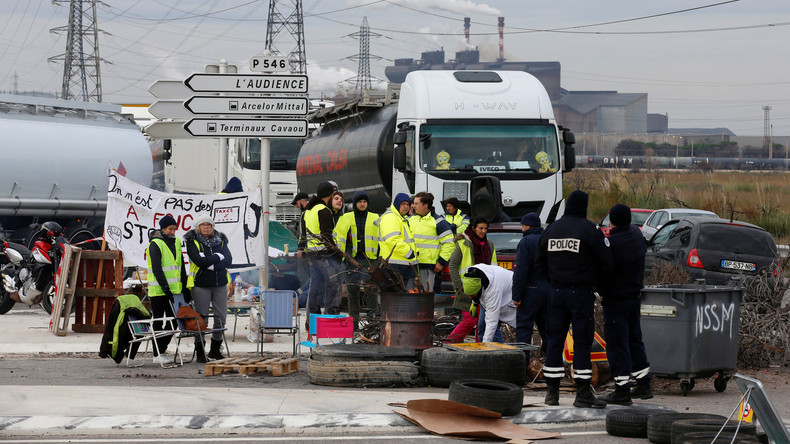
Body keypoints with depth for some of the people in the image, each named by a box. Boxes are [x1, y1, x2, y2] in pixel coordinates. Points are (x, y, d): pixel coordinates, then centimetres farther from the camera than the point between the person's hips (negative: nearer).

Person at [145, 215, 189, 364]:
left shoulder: (176, 242, 14)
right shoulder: (155, 244, -8)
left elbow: (181, 266, 20)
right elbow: (156, 268, -16)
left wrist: (185, 287, 16)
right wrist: (165, 287, -22)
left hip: (174, 289, 7)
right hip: (158, 290, -7)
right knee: (158, 323, -1)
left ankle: (162, 351, 17)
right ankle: (157, 354, 3)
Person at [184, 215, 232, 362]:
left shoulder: (220, 240, 10)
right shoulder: (192, 241, -2)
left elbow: (228, 260, -1)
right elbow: (199, 260, -17)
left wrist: (210, 264, -13)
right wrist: (218, 256, -8)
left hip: (220, 284, 4)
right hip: (201, 284, -4)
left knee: (221, 318, 4)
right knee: (201, 319, -4)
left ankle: (215, 349, 18)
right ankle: (199, 352, 4)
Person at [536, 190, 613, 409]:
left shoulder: (550, 230, 7)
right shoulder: (589, 230, -9)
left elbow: (540, 265, 13)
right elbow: (605, 264, -7)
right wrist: (595, 281, 11)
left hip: (556, 291, 5)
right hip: (581, 292, -5)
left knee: (555, 339, 10)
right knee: (582, 341, -3)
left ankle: (552, 391, 11)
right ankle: (583, 393, -4)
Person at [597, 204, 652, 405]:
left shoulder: (611, 243, -23)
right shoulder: (636, 234, 0)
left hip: (615, 300, -7)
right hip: (635, 296, 7)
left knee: (617, 343, -2)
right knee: (634, 339, 19)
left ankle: (622, 390, -2)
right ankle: (644, 385, 24)